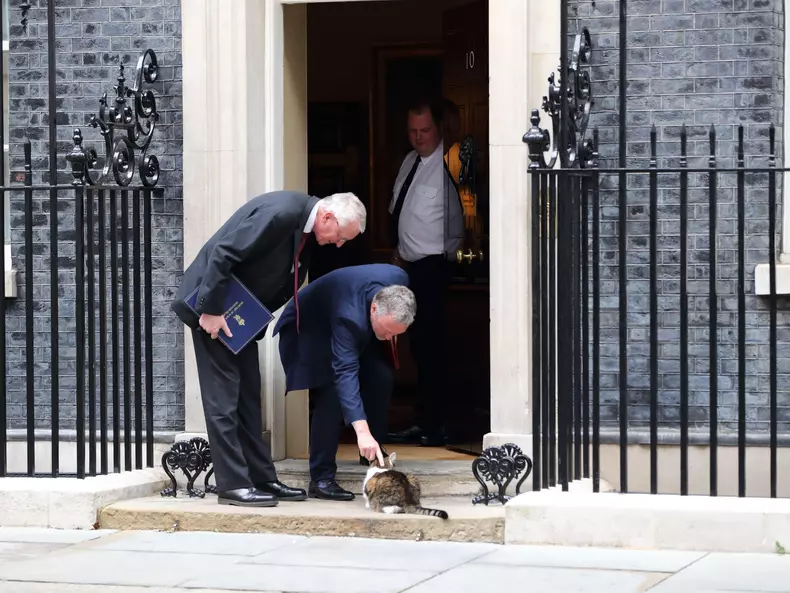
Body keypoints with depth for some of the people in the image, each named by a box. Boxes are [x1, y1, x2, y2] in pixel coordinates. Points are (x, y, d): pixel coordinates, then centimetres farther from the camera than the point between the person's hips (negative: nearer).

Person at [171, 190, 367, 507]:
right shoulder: (280, 213, -27)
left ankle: (262, 479, 13)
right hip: (212, 304, -9)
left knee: (248, 395, 9)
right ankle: (233, 484, -6)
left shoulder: (306, 226, 2)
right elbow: (222, 254, -28)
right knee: (223, 395, -8)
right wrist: (211, 310, -25)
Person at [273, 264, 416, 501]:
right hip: (308, 329, -7)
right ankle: (321, 480, -20)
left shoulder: (399, 281, -26)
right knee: (331, 393, -24)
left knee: (382, 376, -5)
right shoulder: (349, 316, -45)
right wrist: (362, 431, -57)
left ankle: (373, 452, 14)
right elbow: (346, 372, -50)